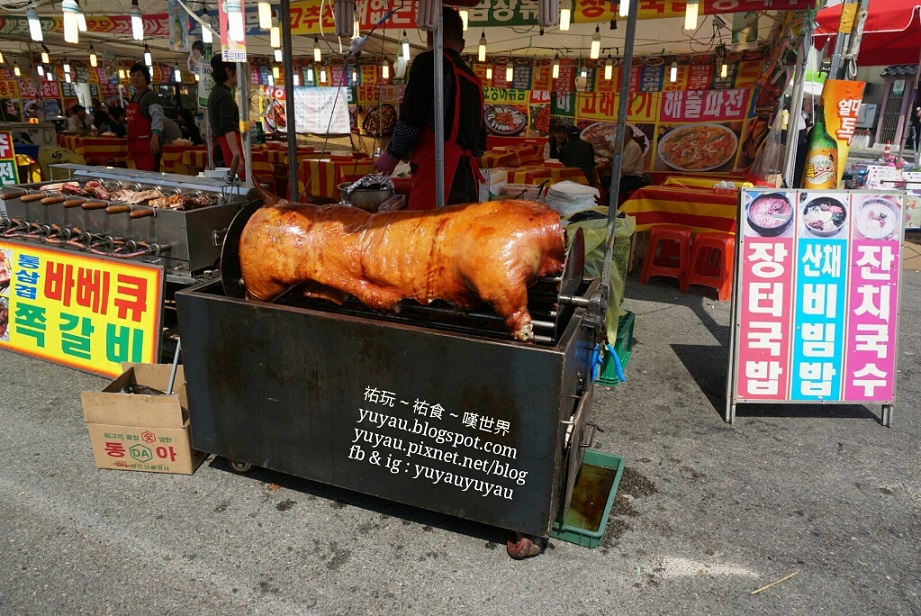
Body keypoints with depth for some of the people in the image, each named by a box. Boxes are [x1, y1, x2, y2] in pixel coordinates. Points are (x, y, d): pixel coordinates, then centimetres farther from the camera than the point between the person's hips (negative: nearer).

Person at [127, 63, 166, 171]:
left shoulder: (151, 95, -6)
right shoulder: (134, 97, 19)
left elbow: (157, 117, -18)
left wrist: (155, 137, -31)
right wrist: (130, 144, 23)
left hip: (147, 143, -9)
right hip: (135, 144, 9)